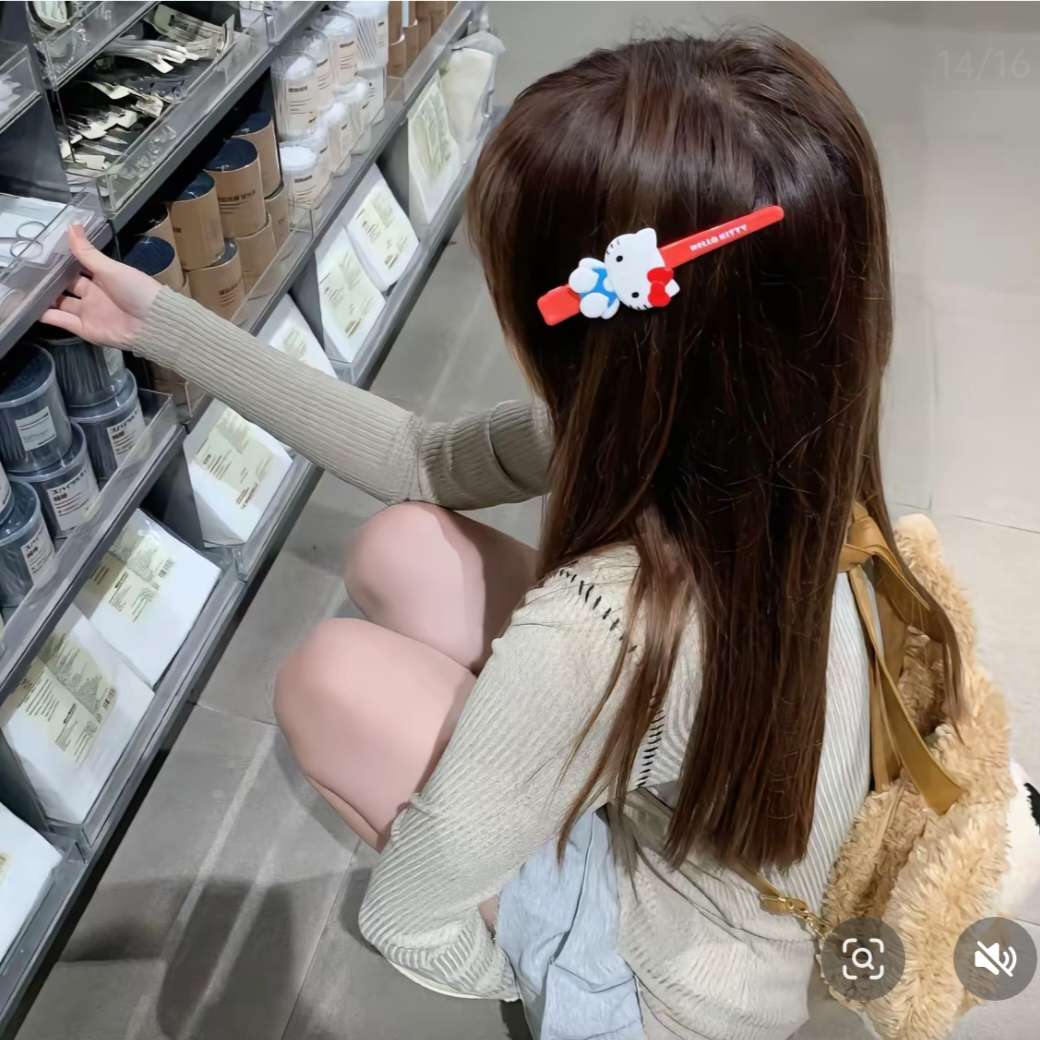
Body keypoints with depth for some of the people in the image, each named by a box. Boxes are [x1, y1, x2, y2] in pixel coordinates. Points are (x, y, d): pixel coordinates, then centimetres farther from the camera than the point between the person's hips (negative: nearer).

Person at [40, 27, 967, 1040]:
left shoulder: (592, 635, -41)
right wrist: (161, 322, -3)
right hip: (670, 822, 6)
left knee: (332, 677, -11)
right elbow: (422, 456, -7)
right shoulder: (716, 422, -19)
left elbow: (400, 916, -25)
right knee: (401, 547, -6)